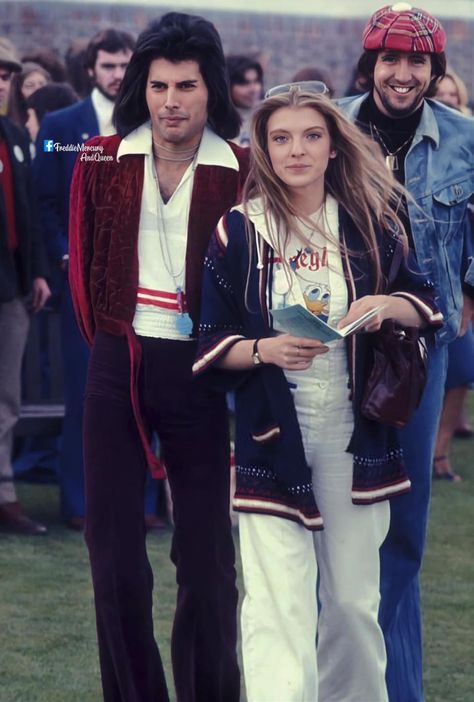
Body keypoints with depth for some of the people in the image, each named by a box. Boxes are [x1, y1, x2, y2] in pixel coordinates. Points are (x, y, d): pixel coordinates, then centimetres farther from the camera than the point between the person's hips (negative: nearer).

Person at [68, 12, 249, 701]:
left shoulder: (244, 173, -4)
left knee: (206, 554, 0)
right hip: (116, 366, 2)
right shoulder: (104, 162, 4)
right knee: (113, 551, 3)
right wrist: (110, 342, 9)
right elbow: (84, 265, 11)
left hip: (201, 371, -2)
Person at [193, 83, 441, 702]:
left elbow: (424, 303, 11)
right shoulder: (235, 232, -2)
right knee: (278, 612, -11)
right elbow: (211, 345, 0)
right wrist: (266, 350, -20)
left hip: (354, 438, 3)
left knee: (354, 600, 11)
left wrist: (386, 305, -10)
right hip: (272, 441, -2)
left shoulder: (369, 224, 4)